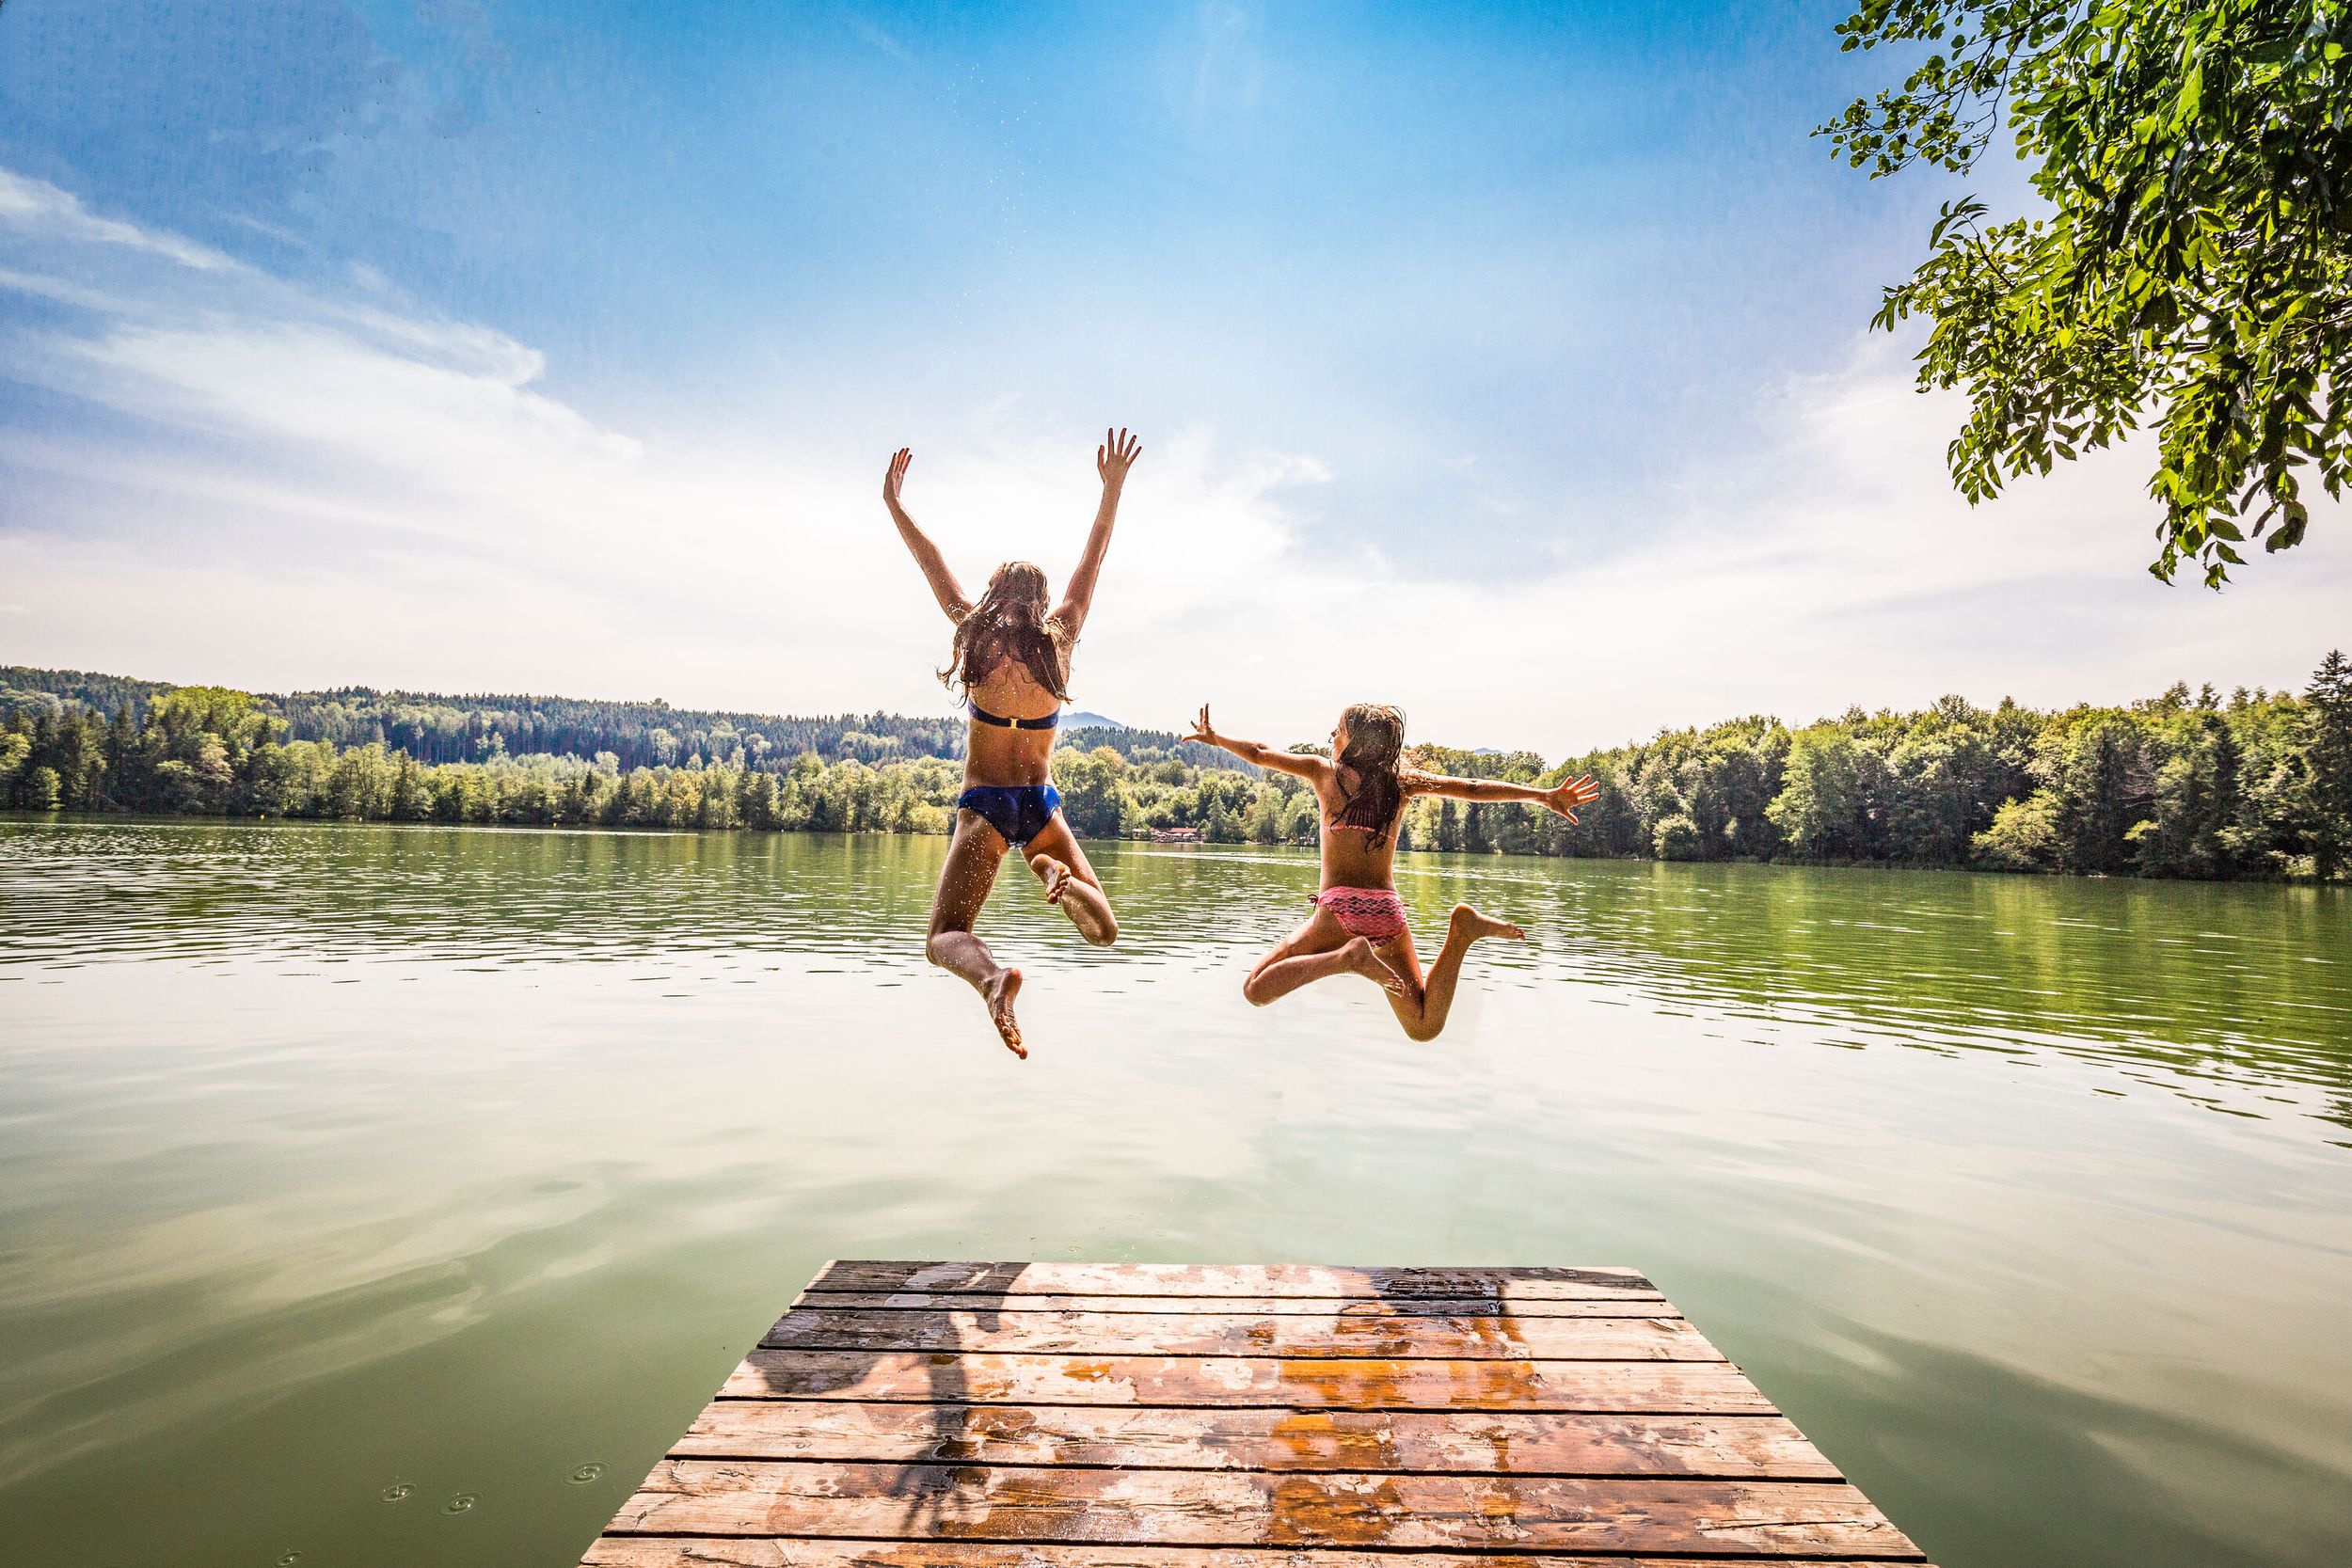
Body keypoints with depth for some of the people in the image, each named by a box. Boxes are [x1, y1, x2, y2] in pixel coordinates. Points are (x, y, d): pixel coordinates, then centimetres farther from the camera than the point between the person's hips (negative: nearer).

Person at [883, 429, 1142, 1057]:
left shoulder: (976, 632, -3)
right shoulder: (1058, 636, 0)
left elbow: (933, 563, 8)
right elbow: (1093, 559, 8)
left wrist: (893, 503, 17)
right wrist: (1113, 488, 12)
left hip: (985, 802, -1)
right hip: (1042, 803, 2)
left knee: (944, 938, 2)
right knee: (1104, 932, 11)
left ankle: (993, 975, -35)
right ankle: (1062, 878, -23)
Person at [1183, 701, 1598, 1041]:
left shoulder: (1324, 770, 5)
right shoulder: (1402, 780, 11)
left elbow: (1259, 754, 12)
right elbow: (1474, 788, 8)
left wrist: (1214, 738, 30)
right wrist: (1544, 795, 14)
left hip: (1339, 909, -4)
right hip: (1388, 912, 4)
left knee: (1255, 991, -2)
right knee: (1424, 1028, 11)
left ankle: (1347, 957, -22)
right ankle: (1461, 932, -11)